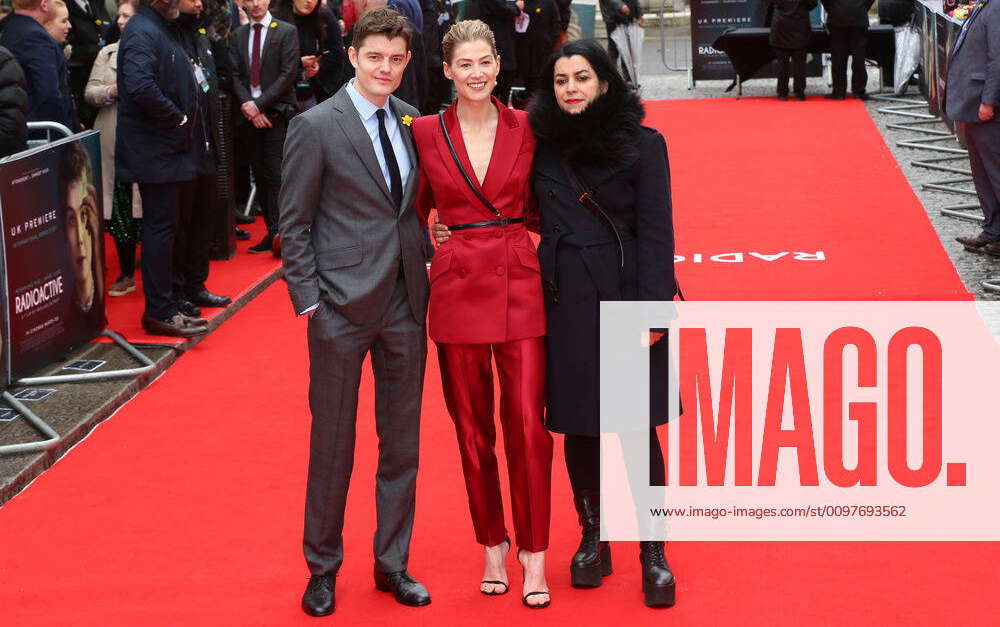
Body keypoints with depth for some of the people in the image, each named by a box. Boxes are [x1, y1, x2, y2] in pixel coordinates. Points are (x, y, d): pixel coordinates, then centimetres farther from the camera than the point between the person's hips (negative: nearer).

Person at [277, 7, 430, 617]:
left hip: (406, 303, 5)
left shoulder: (413, 121, 7)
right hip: (342, 305, -4)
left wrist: (426, 259, 3)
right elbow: (294, 224, -5)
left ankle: (393, 563, 25)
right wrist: (309, 302, -9)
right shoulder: (316, 126, -7)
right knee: (333, 441, 6)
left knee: (402, 441, 11)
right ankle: (323, 568, 21)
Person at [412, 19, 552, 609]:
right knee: (472, 427, 9)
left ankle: (534, 554, 7)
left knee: (528, 424, -5)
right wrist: (426, 247, -2)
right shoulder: (426, 132, 1)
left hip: (520, 285, -1)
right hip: (457, 288, 1)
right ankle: (493, 545, 24)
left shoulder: (526, 127, 2)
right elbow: (416, 210, 12)